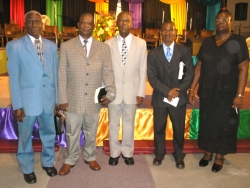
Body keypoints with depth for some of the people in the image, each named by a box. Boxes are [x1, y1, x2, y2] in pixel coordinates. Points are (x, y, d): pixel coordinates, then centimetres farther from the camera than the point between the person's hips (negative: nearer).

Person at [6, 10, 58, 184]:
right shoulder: (15, 46, -4)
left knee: (49, 133, 17)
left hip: (48, 99, 3)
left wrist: (57, 99, 8)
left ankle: (48, 162, 40)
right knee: (25, 136, 12)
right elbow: (14, 77, -6)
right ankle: (27, 169, 33)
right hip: (27, 99, -3)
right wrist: (17, 105, -9)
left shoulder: (52, 46, 7)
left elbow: (55, 74, 8)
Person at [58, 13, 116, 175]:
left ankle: (90, 157, 39)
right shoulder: (66, 47, 0)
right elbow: (62, 75, -1)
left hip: (94, 100, 1)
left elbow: (108, 73, 1)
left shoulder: (104, 48, 4)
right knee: (72, 133, 12)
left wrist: (110, 93, -14)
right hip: (73, 100, -1)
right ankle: (70, 160, 34)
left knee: (91, 132, 16)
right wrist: (62, 99, -4)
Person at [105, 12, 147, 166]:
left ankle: (127, 152, 31)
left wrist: (141, 93, -3)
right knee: (113, 124, 12)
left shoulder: (141, 44, 0)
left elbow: (143, 70, 0)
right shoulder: (108, 44, -2)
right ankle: (114, 153, 30)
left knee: (129, 124, 12)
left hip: (132, 91, 0)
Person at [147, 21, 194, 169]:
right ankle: (159, 153, 31)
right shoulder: (153, 54, 2)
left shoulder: (185, 51, 2)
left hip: (179, 97, 0)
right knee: (159, 128, 11)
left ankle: (179, 156, 29)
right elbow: (152, 77, -5)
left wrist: (178, 91, -14)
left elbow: (190, 74, -3)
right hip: (160, 97, 1)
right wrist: (167, 91, -17)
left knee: (179, 128, 10)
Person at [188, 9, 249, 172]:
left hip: (227, 93, -3)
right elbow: (199, 66, 7)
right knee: (207, 122, 12)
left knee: (224, 125, 8)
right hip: (207, 92, 4)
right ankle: (208, 152, 31)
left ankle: (220, 156, 26)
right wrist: (192, 88, 3)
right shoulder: (207, 42, 6)